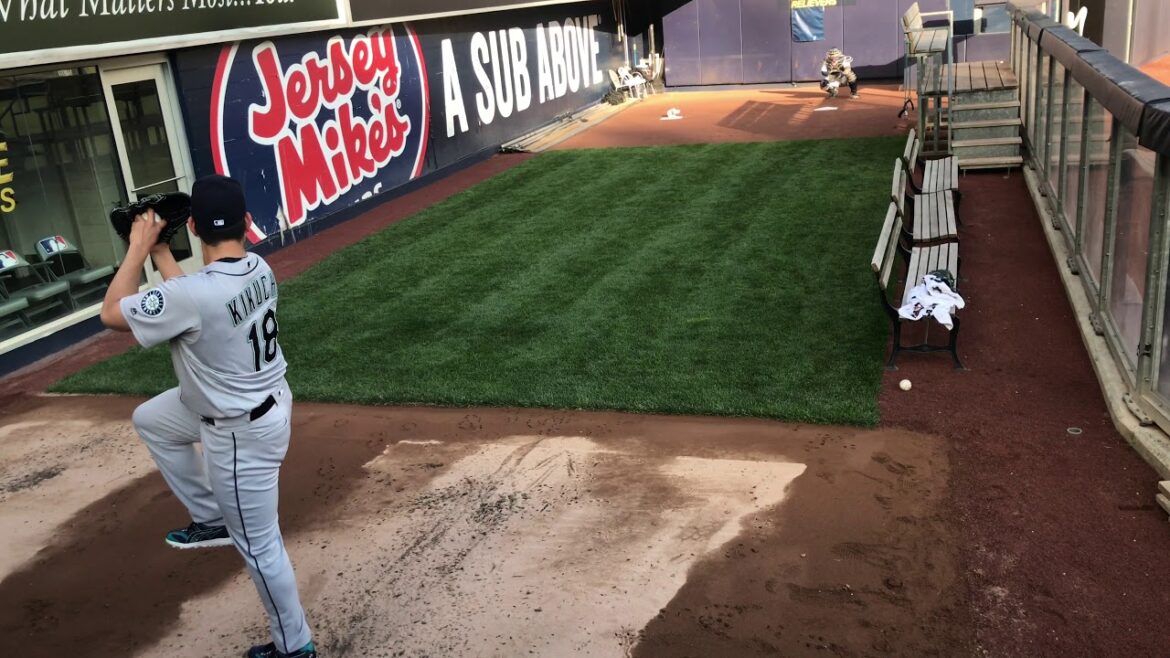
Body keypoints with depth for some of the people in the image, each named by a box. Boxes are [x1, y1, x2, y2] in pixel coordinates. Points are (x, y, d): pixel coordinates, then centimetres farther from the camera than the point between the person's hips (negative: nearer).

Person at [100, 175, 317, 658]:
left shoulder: (193, 294, -32)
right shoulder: (259, 269, -8)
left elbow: (112, 314, -14)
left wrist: (138, 247, -7)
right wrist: (160, 253, 13)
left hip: (241, 433, -9)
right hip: (264, 400, 9)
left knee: (258, 546, 8)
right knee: (150, 419, 28)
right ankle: (211, 520, 35)